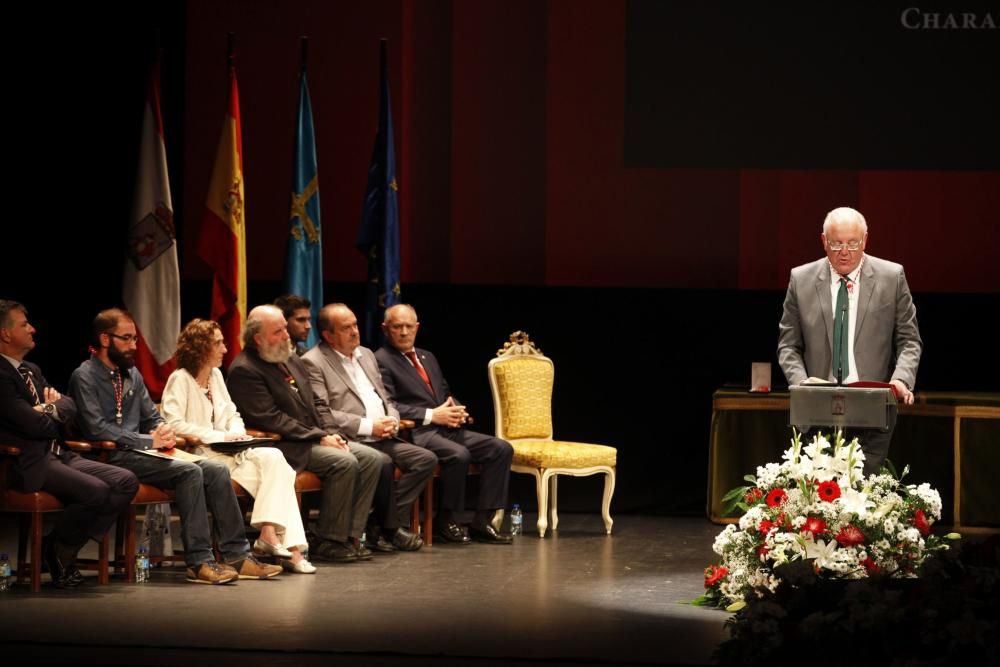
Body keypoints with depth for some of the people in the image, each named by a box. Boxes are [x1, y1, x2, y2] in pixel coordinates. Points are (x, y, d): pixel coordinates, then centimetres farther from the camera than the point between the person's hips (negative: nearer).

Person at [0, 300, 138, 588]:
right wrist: (55, 418, 3)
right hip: (30, 465, -10)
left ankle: (68, 548, -1)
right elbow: (34, 425, -19)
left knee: (126, 482, -7)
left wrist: (52, 409, -6)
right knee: (96, 491, -29)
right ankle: (56, 548, -2)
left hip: (58, 455, 10)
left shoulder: (31, 370, 19)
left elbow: (70, 405, 17)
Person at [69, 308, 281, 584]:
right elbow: (97, 429, -16)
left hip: (139, 451, 8)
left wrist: (164, 432, -2)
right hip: (113, 458, -8)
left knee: (216, 470, -10)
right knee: (190, 472, -27)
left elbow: (152, 417, 23)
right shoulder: (84, 377, -6)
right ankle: (199, 562, -27)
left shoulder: (131, 374, 20)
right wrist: (150, 441, -17)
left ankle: (237, 555, -10)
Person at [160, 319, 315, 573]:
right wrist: (216, 436, -16)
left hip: (227, 450, 7)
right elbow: (174, 423, -16)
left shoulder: (216, 375, 20)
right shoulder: (180, 380, -5)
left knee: (274, 458, -22)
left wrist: (236, 433, 0)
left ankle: (270, 534, -30)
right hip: (201, 456, -7)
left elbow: (233, 416, 24)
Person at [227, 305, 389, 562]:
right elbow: (271, 419, -18)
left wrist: (329, 434, 2)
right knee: (345, 462, -27)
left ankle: (350, 536, -7)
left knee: (371, 458, -7)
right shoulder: (244, 370, -12)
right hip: (283, 446, -9)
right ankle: (328, 542, -18)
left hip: (314, 438, 9)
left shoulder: (291, 360, 17)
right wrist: (320, 437, -18)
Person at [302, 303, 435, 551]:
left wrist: (392, 422, 1)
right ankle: (391, 527, -10)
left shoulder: (366, 355, 21)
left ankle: (385, 523, -10)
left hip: (383, 438, 8)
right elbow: (322, 415, -14)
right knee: (383, 463, -33)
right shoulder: (313, 362, -4)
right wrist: (369, 426, -16)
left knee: (426, 459, -11)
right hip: (351, 441, -8)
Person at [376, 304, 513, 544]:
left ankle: (481, 522, -9)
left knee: (501, 448, -8)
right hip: (417, 433, -8)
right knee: (458, 454, -34)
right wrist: (431, 415, -17)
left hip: (446, 428, 8)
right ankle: (446, 521, -13)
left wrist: (456, 411, 4)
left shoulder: (428, 358, 24)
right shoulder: (381, 360, -3)